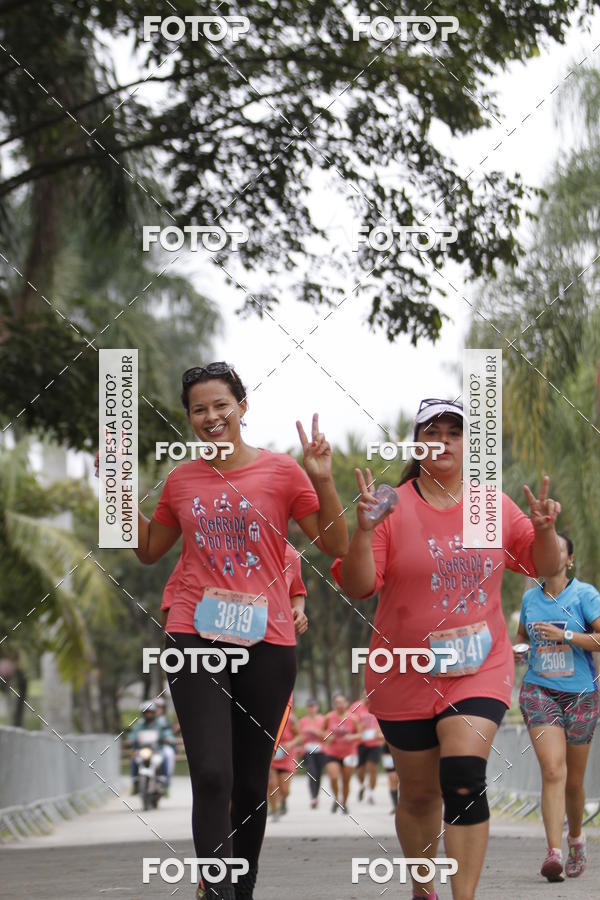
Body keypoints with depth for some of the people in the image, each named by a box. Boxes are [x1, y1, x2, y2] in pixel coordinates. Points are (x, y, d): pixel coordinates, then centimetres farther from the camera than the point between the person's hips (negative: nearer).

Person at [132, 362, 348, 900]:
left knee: (252, 782, 9)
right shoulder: (182, 480, 9)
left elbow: (337, 547, 0)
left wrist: (322, 481, -12)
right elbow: (149, 550, 24)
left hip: (266, 641, 0)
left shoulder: (282, 471, 1)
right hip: (196, 638, 1)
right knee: (212, 776, -15)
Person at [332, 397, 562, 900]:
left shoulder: (495, 506, 4)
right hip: (407, 674, 0)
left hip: (480, 669, 1)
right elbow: (357, 587, -11)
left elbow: (545, 567, 13)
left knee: (464, 779, -20)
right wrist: (363, 531, -27)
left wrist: (544, 529, -7)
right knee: (420, 794, 11)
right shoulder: (393, 507, -5)